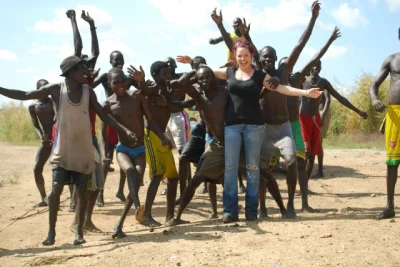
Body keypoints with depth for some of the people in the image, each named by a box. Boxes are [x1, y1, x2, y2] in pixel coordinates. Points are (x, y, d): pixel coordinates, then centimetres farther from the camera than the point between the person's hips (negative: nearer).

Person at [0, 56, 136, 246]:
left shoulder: (88, 92, 0)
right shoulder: (56, 89, -6)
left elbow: (103, 116, 5)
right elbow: (24, 95, -2)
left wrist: (125, 130, -4)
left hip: (83, 151, 2)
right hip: (62, 151, -2)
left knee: (82, 192, 3)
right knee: (56, 190, -5)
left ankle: (79, 232, 12)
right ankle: (51, 232, 9)